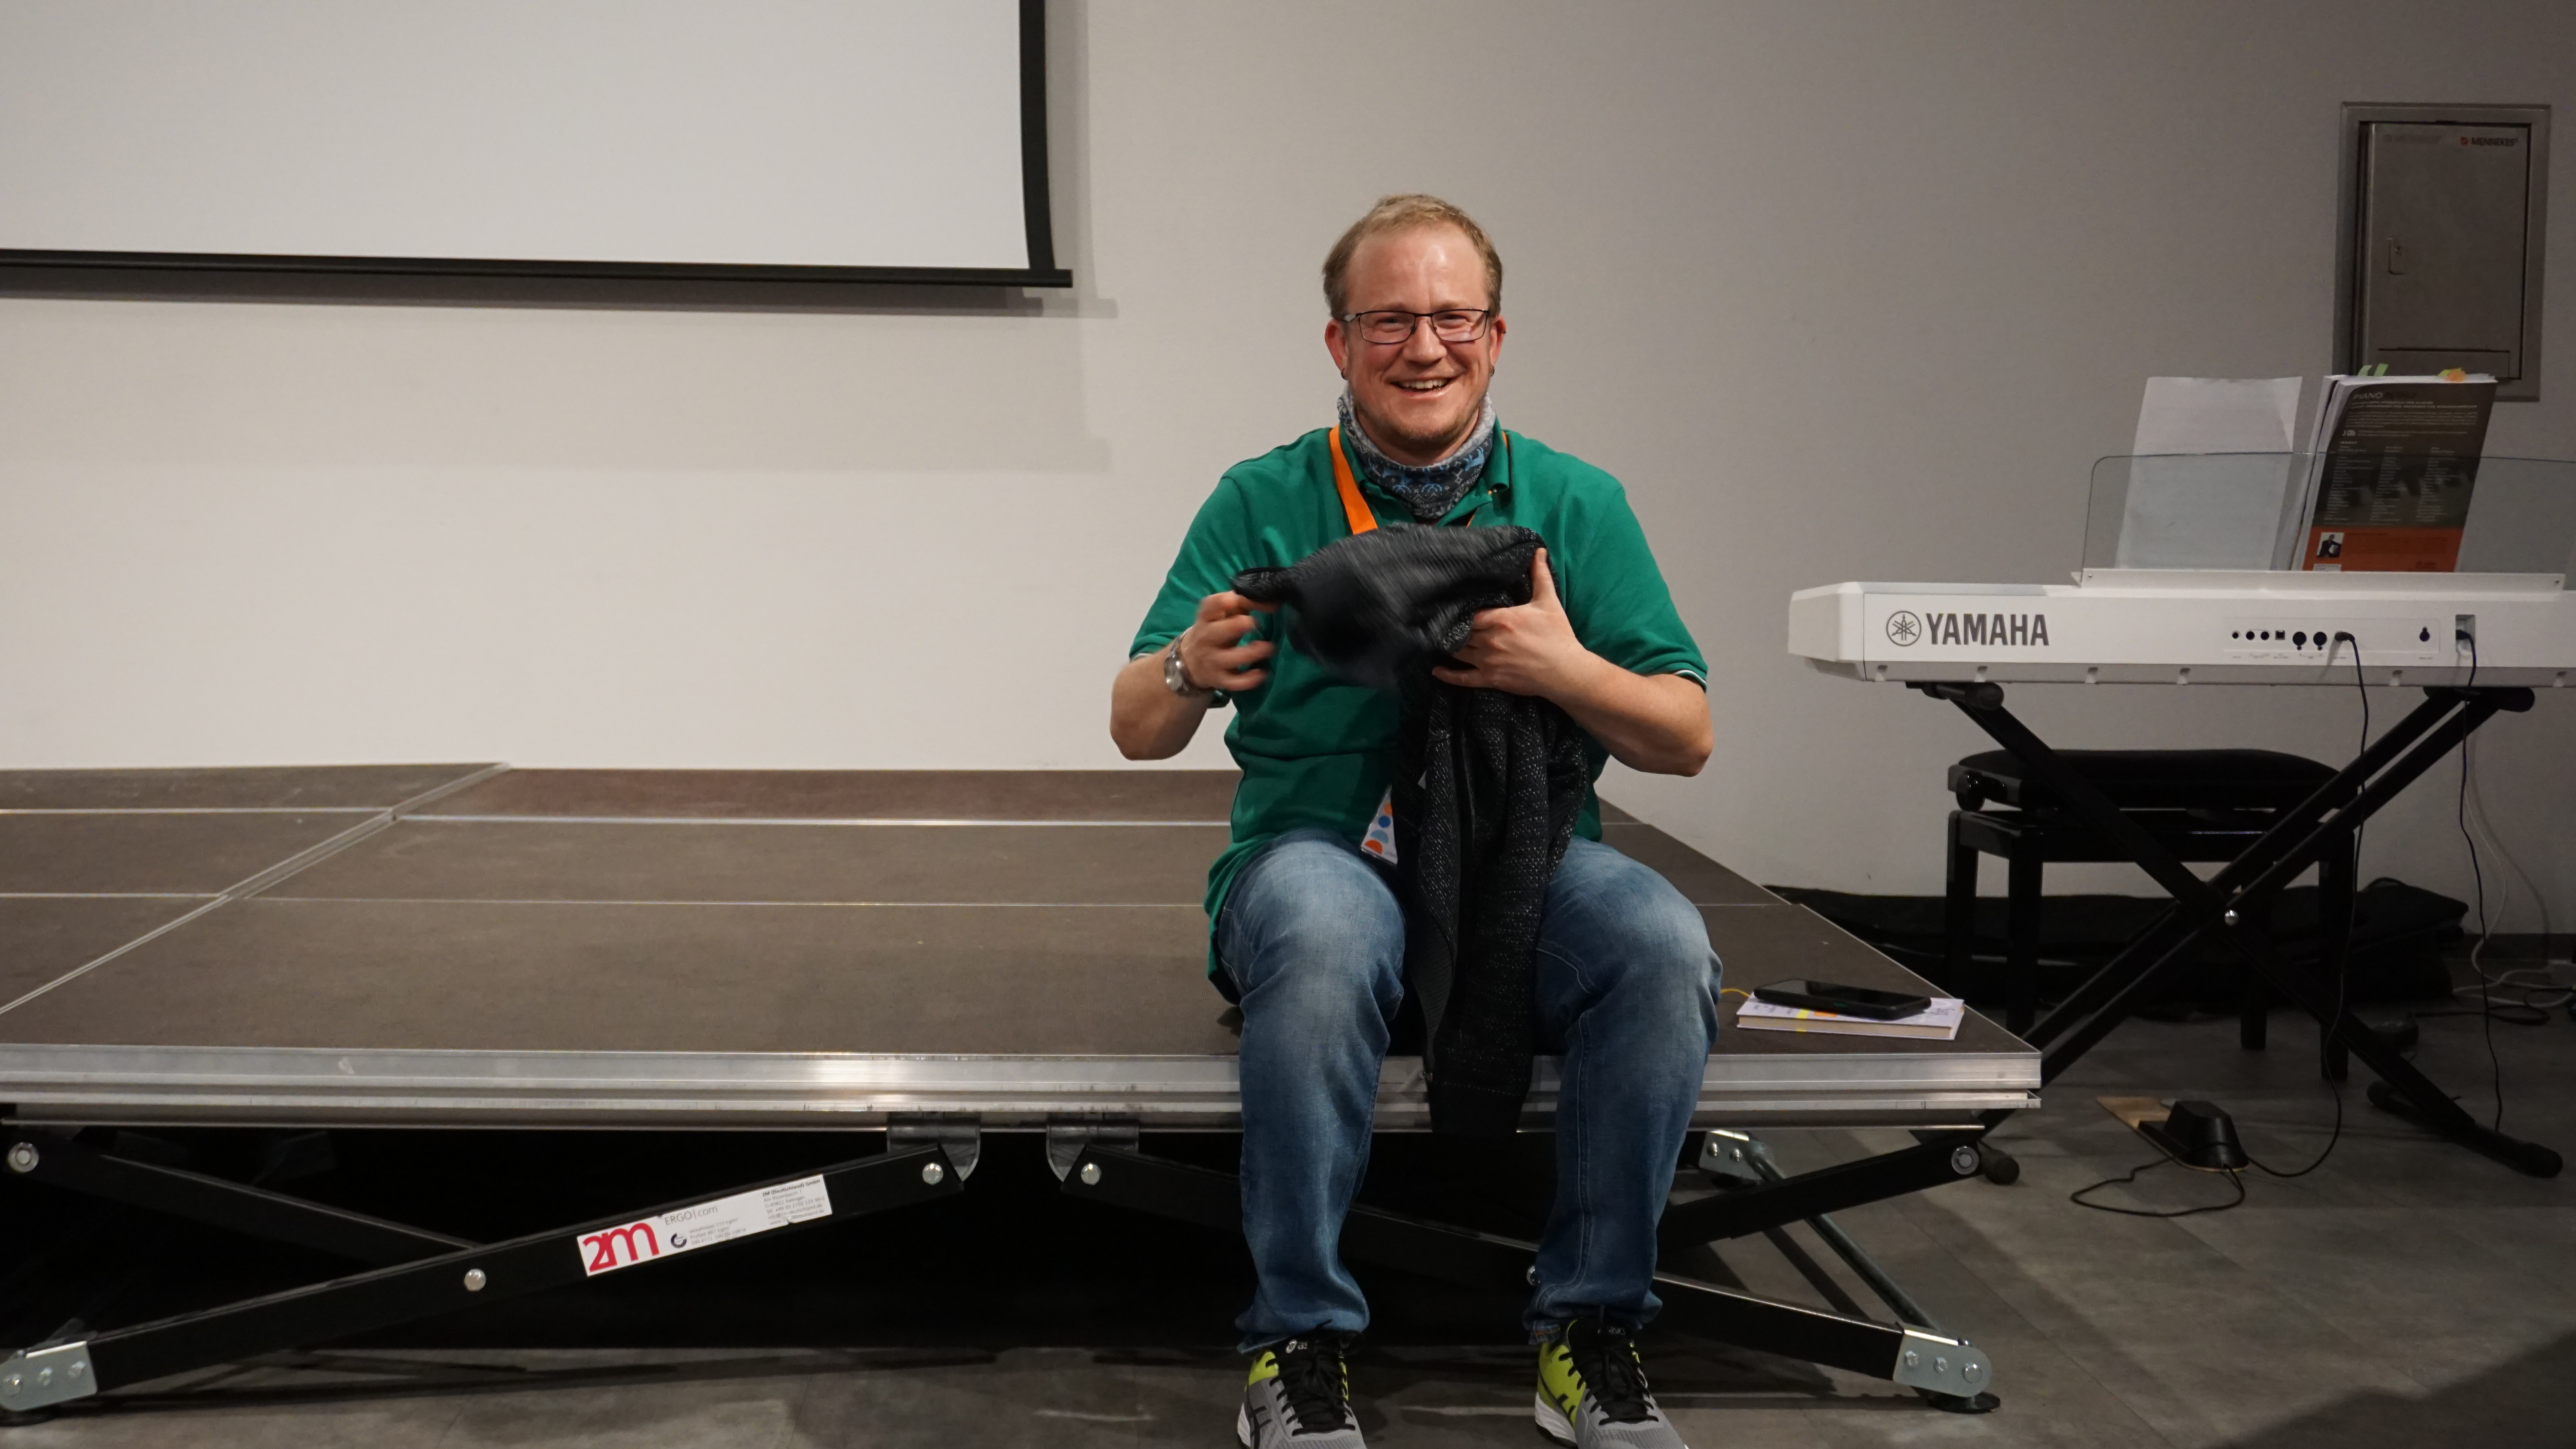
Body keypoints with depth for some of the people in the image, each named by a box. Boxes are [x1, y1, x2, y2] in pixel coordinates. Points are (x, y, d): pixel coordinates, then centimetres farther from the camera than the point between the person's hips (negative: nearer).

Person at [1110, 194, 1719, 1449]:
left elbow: (1687, 741, 6)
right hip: (1320, 846, -1)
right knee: (1324, 938, -36)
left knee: (1664, 945, -30)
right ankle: (1300, 1334, -20)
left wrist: (1569, 672, -15)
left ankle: (1590, 1323, -12)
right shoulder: (1262, 502, 5)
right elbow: (1137, 735, 4)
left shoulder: (1576, 504, 8)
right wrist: (1187, 673, -20)